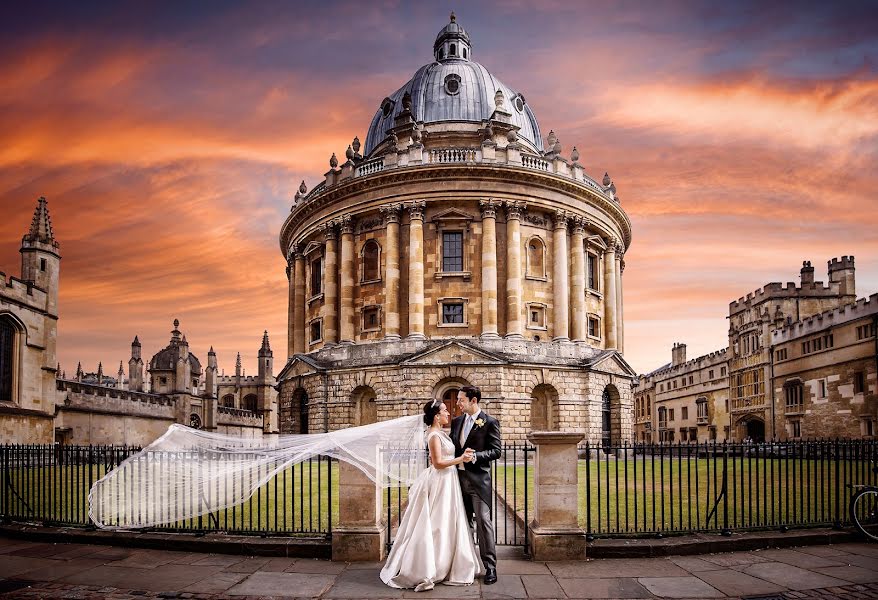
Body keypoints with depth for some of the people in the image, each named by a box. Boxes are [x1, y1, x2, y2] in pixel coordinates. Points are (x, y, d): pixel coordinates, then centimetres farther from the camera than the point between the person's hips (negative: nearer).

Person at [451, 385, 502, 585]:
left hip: (478, 479, -6)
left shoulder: (490, 422, -7)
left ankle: (490, 567, 0)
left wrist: (475, 456, -23)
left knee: (483, 521, -6)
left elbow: (496, 450, -11)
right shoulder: (457, 421, 12)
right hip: (458, 477, 6)